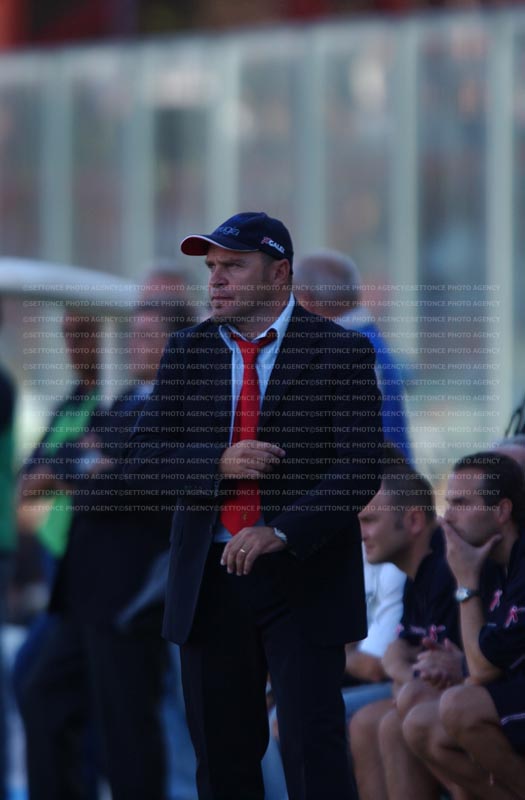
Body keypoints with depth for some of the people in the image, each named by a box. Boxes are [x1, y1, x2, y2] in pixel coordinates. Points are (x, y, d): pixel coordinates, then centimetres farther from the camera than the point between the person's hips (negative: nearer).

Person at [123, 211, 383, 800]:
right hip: (210, 581, 4)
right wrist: (218, 463, -15)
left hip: (303, 580, -4)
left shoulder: (340, 352, -3)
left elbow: (358, 470, -12)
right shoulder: (187, 351, 10)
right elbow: (143, 461, 4)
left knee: (313, 752, -10)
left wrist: (280, 532, -25)